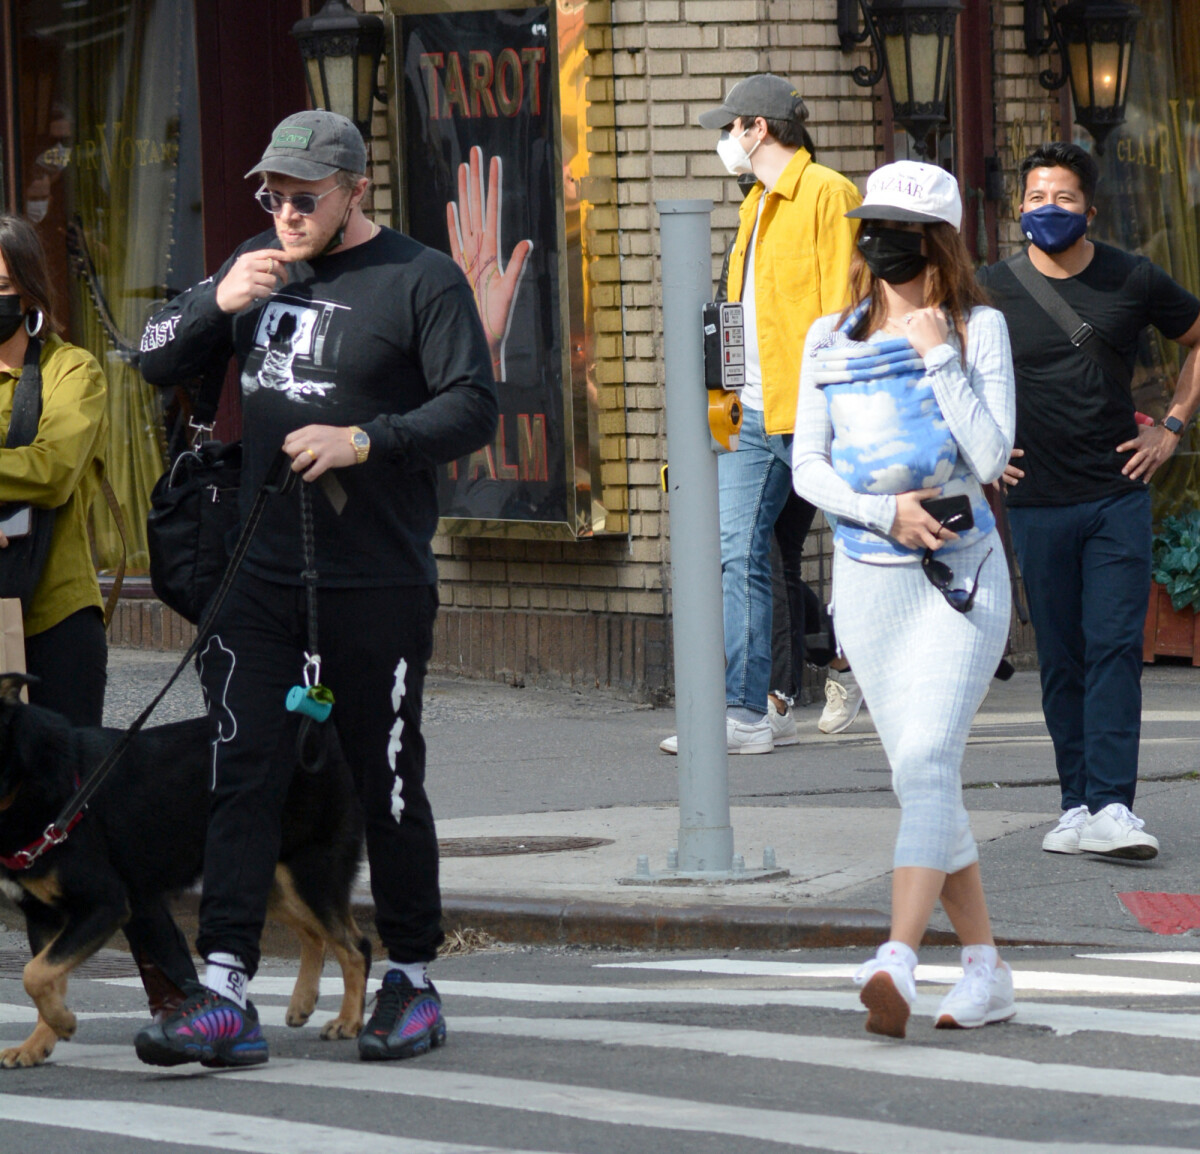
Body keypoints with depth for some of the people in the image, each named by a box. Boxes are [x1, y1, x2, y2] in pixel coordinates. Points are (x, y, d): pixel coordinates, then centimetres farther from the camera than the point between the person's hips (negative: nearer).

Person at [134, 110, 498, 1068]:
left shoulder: (422, 281, -3)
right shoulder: (261, 268, 14)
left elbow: (474, 409, -9)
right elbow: (155, 362, 15)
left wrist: (364, 441, -20)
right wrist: (216, 305, -4)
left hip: (379, 583, -4)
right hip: (260, 574, 4)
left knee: (386, 783, 5)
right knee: (244, 773, -4)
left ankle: (411, 980, 19)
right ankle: (225, 996, -8)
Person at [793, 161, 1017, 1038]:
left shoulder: (977, 330, 0)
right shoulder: (831, 340, 10)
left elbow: (991, 456, -10)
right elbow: (807, 467, 5)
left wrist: (939, 359, -14)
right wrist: (884, 509, -11)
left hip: (960, 577, -4)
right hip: (868, 579, 4)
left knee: (927, 759, -19)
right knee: (920, 777, 7)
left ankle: (899, 961, -33)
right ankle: (986, 972, 15)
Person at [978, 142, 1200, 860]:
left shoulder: (1134, 281, 1)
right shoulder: (991, 290, 0)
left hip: (1119, 497, -1)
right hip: (1037, 501, 1)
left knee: (1115, 648, -10)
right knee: (1062, 659, 4)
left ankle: (1112, 807, -15)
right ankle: (1078, 805, 9)